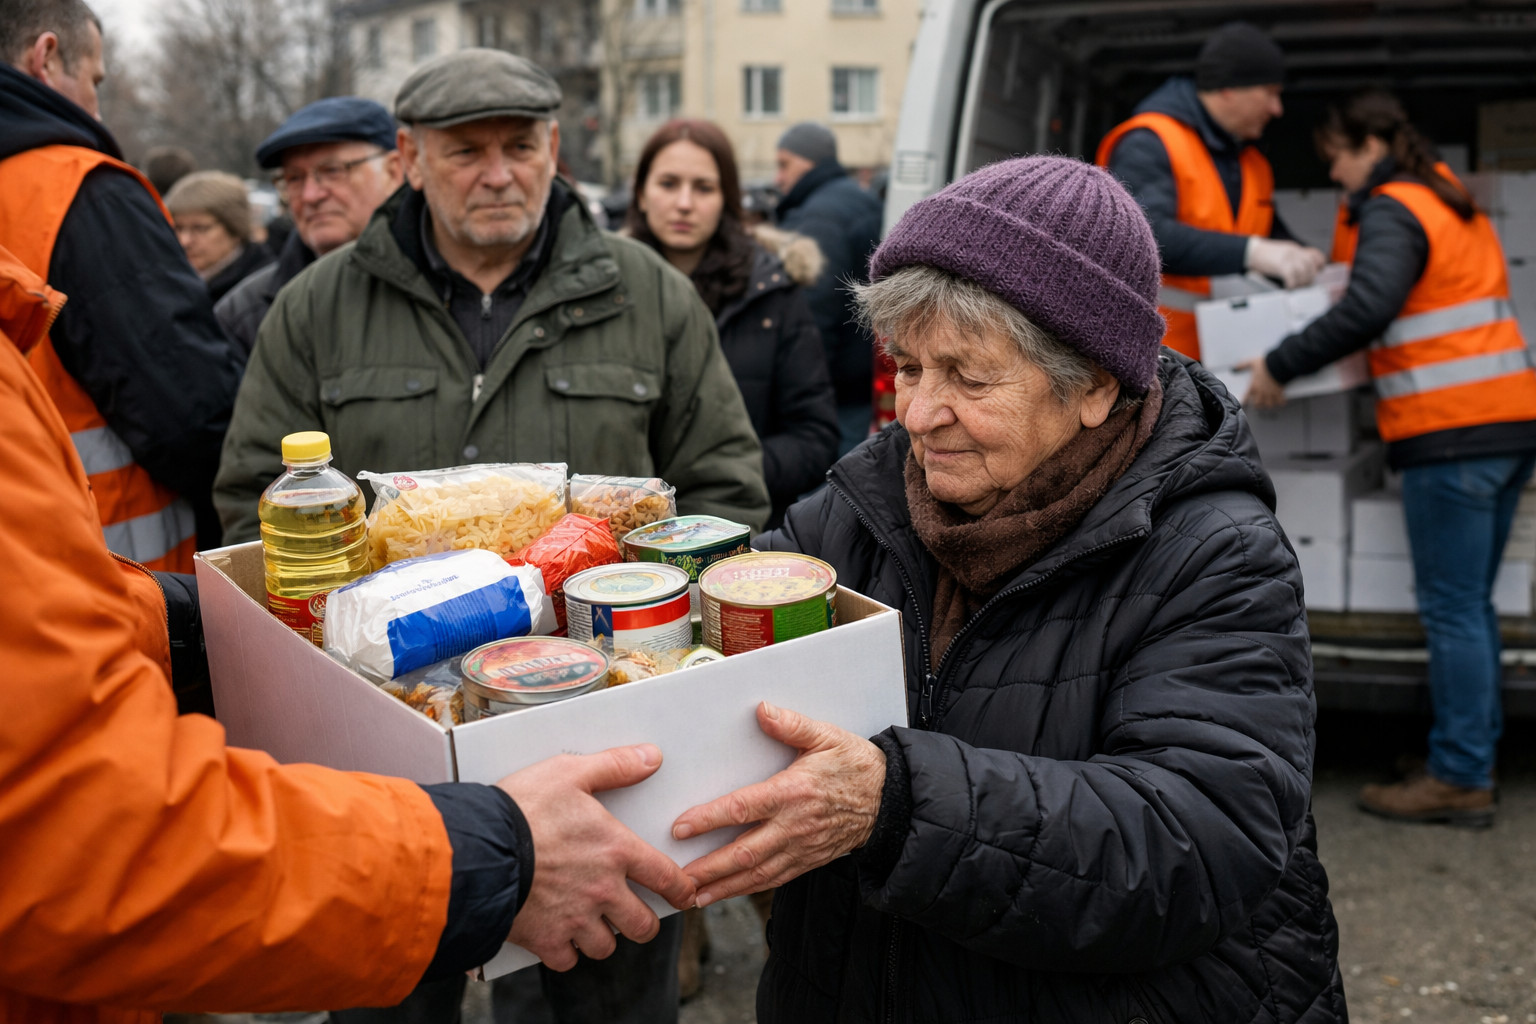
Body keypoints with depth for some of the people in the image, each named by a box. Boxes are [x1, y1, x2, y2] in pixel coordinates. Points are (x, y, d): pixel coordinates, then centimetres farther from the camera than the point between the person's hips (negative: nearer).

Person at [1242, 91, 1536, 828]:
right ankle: (1474, 759, 20)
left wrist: (1281, 366, -16)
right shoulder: (1452, 201, 22)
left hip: (1452, 434, -10)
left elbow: (1368, 308, -23)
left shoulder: (1392, 210, -8)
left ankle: (1459, 780, -1)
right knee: (1470, 605, 14)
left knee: (1452, 611, -6)